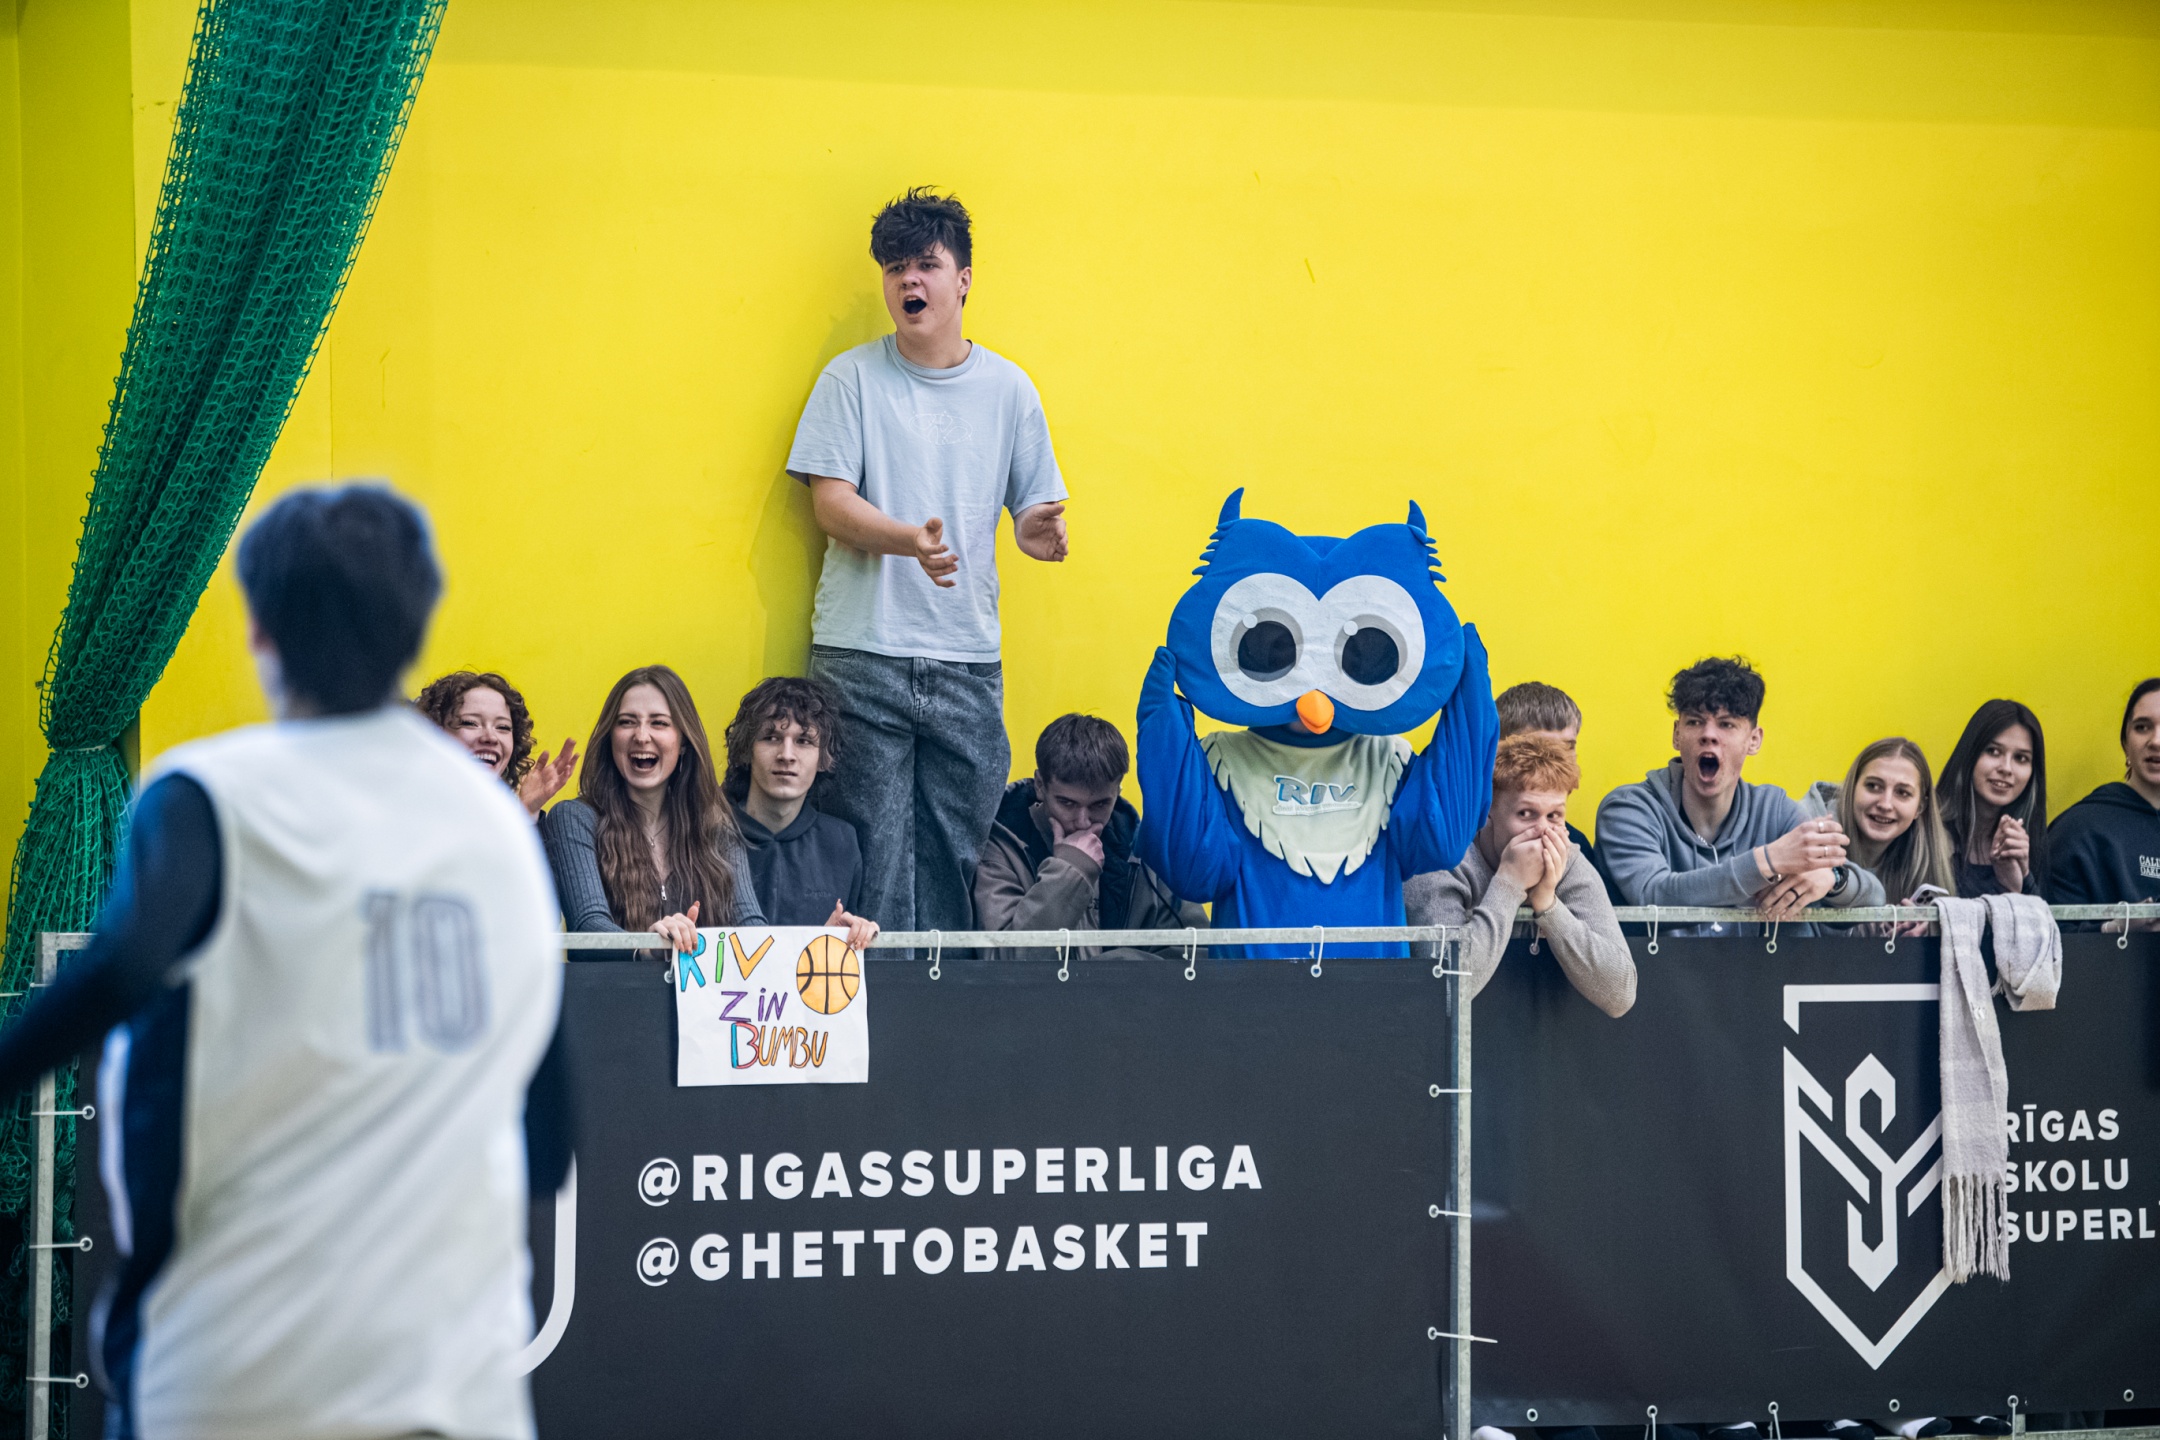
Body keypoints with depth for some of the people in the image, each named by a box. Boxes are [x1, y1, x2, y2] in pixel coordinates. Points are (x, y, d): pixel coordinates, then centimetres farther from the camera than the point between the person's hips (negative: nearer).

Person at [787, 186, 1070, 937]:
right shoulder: (853, 379, 3)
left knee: (958, 854, 1)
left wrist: (1037, 530, -11)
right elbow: (830, 503, -4)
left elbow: (1034, 509, 14)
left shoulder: (1007, 388, 10)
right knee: (871, 854, -6)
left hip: (967, 658, 2)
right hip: (862, 656, -2)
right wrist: (910, 540, -22)